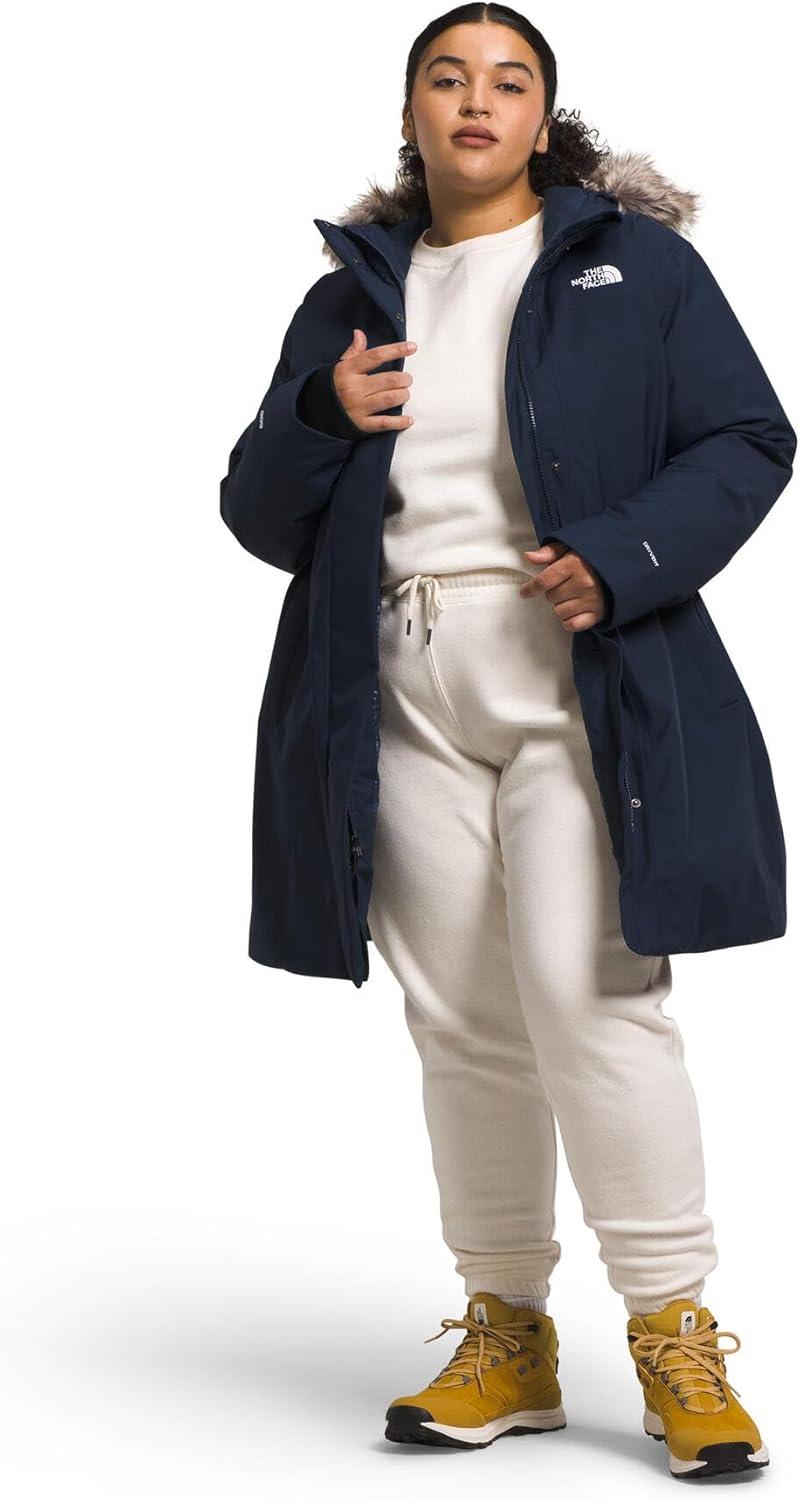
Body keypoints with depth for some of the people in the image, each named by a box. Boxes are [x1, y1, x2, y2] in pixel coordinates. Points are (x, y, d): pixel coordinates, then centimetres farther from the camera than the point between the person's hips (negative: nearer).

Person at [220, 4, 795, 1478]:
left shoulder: (633, 262, 7)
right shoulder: (350, 296, 16)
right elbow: (258, 516, 14)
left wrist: (622, 559, -14)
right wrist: (322, 417, -7)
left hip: (579, 685, -3)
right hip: (407, 700, 4)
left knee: (589, 995, -13)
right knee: (463, 1021, 6)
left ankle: (677, 1335, -3)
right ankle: (506, 1336, 17)